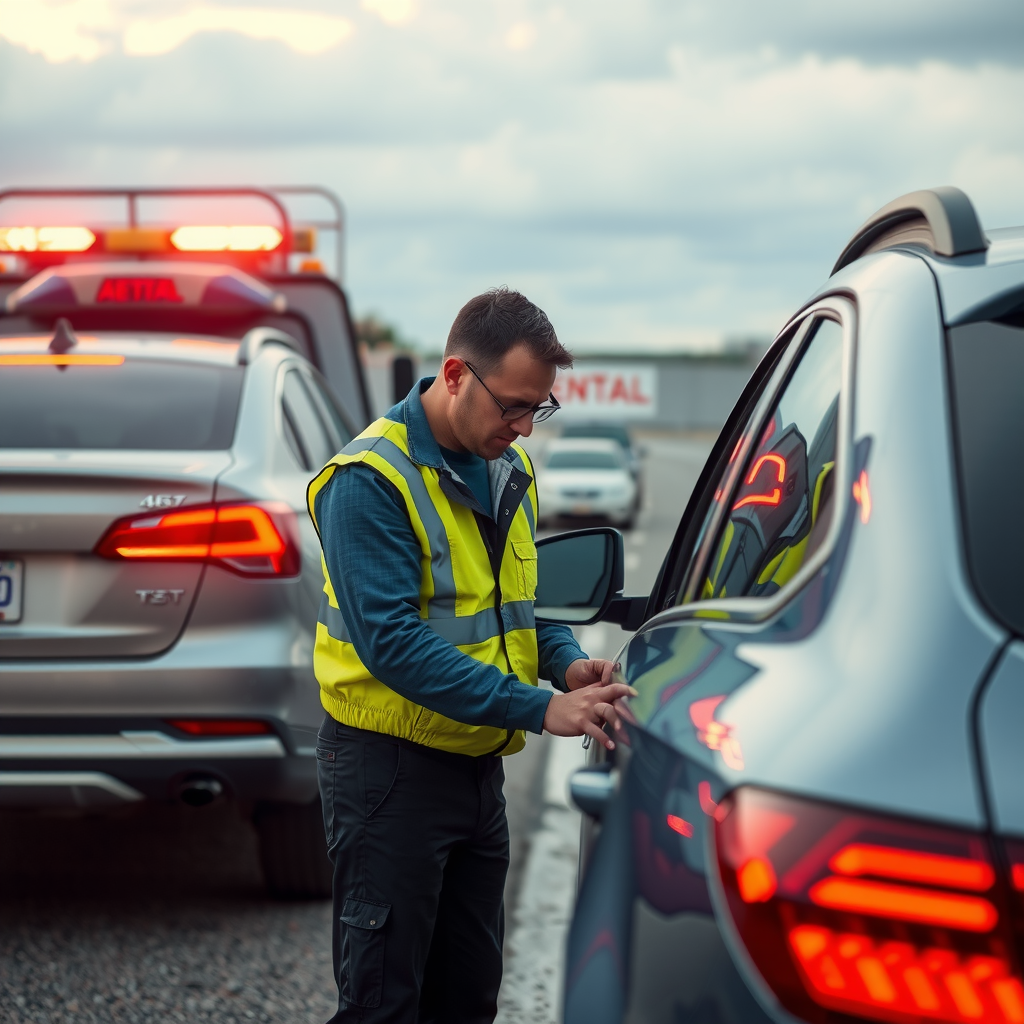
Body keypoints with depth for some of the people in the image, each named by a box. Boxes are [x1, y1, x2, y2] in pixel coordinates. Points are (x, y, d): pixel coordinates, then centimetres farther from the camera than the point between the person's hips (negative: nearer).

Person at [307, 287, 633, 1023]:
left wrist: (568, 663, -4)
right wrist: (538, 710, -29)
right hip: (390, 766, -8)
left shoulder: (509, 468, 7)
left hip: (477, 762, 8)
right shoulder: (371, 481, -19)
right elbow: (392, 642, -26)